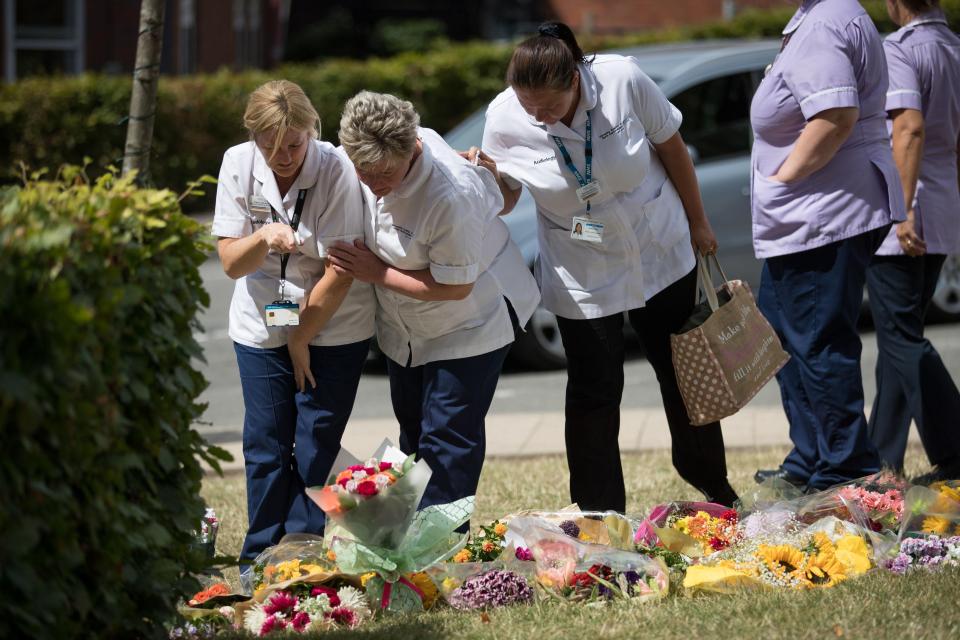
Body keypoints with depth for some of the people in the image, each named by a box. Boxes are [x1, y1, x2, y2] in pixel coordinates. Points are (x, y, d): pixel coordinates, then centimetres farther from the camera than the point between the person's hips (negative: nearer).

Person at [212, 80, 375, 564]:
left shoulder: (336, 171, -20)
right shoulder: (238, 165, -9)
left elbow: (339, 274, -17)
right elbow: (231, 262, -8)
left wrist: (302, 338, -10)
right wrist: (263, 238, -29)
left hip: (332, 326, -3)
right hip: (262, 325, 3)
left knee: (315, 446, -3)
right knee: (265, 446, 3)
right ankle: (261, 559, 13)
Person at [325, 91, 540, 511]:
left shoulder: (451, 196, -37)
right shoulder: (378, 152, -15)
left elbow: (454, 286, -27)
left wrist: (378, 273, -21)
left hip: (469, 322, -8)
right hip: (404, 328, 8)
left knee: (447, 441, -11)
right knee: (413, 432, 17)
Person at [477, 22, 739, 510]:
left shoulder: (623, 81, -23)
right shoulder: (504, 119, -20)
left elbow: (671, 148, -7)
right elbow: (505, 200, -4)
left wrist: (697, 223, 3)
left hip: (660, 255, 1)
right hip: (583, 279, -1)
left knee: (683, 377, 15)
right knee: (593, 395, 0)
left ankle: (715, 489, 36)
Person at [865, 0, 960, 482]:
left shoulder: (897, 50, -14)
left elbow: (910, 128, -25)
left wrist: (903, 212, -27)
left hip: (902, 222, -8)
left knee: (902, 340, -6)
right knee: (900, 337, 15)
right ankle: (884, 455, 19)